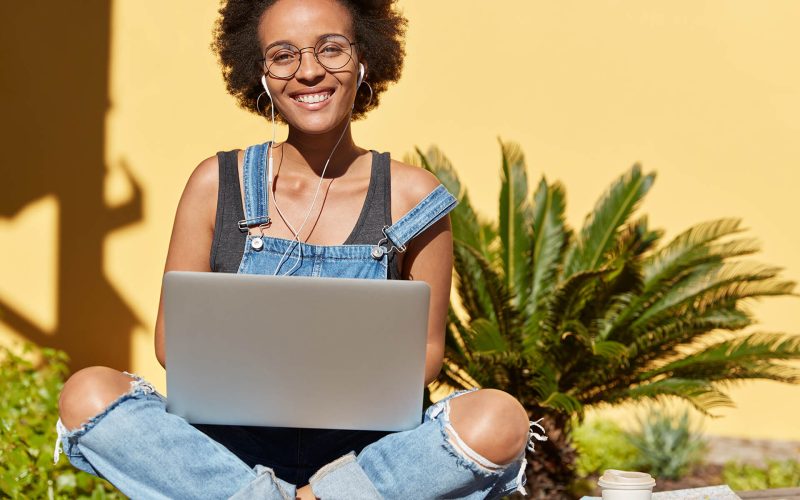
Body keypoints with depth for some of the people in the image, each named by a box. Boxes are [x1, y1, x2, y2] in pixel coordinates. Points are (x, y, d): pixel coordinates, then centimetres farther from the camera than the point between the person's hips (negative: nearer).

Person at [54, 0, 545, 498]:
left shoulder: (413, 199, 2)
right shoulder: (217, 185, 3)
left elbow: (426, 347, 9)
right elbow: (173, 336, 6)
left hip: (363, 450, 0)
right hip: (234, 449, 1)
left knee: (499, 422, -29)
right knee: (87, 394, -25)